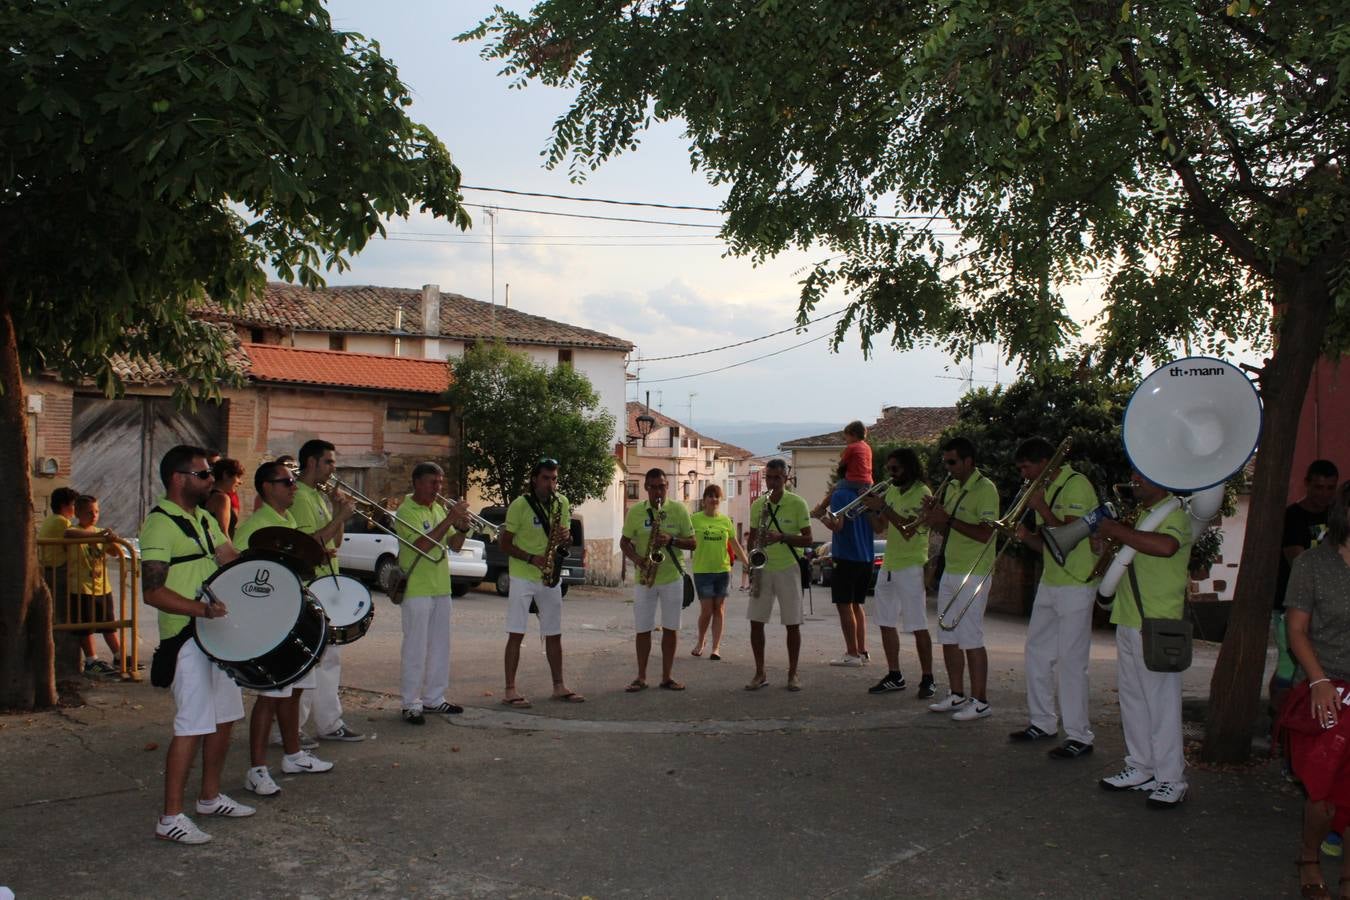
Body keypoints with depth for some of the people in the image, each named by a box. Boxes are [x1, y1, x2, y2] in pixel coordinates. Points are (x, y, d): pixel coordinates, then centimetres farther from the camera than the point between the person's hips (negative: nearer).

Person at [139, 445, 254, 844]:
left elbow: (234, 563, 10)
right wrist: (203, 609, -31)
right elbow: (153, 592, -20)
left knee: (224, 717, 15)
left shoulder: (203, 519, 14)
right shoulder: (159, 524, -14)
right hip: (186, 637, -9)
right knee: (192, 727, -9)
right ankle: (170, 818, -1)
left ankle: (210, 797, 29)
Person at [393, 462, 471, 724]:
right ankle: (411, 704, 2)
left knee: (440, 646, 12)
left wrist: (462, 528, -7)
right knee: (415, 649, -4)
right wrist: (449, 520, -25)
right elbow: (421, 545, -25)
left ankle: (434, 698, 21)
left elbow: (454, 545, 13)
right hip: (416, 590, -8)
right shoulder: (406, 511, -11)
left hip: (441, 588, 8)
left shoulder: (439, 509, 13)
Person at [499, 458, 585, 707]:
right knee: (516, 634, -6)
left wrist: (566, 537, -13)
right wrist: (531, 558, -20)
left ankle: (559, 686, 19)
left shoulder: (562, 503, 4)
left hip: (550, 577, 5)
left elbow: (566, 538, 11)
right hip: (522, 576, -5)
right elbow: (504, 543, -8)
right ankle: (510, 690, -2)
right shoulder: (520, 505, -11)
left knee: (554, 634, 10)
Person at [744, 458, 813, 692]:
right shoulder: (757, 505, 6)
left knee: (792, 623, 1)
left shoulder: (797, 504, -5)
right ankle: (760, 673, 12)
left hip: (787, 569, -3)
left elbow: (807, 540, -6)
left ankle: (793, 673, 13)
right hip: (762, 569, 3)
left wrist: (782, 537, -21)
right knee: (755, 621, 1)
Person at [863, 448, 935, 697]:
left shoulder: (922, 493, -10)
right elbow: (880, 528, 13)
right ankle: (894, 676, 19)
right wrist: (872, 510, -4)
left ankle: (927, 679, 3)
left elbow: (908, 530, -20)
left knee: (918, 626, -5)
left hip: (910, 566, -8)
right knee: (886, 623, 10)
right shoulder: (891, 492, 13)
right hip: (888, 565, 8)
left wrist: (884, 507, -21)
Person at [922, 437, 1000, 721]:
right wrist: (934, 518, -1)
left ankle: (980, 702, 1)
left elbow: (984, 534, -21)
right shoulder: (951, 488, 14)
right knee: (949, 637, 11)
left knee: (971, 639, -6)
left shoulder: (985, 489, -12)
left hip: (973, 575, -9)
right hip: (950, 571, 9)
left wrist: (948, 519, -20)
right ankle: (956, 695, 21)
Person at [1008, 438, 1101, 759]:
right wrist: (1027, 536, -2)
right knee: (1037, 653, 13)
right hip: (1049, 584, 9)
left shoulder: (1077, 485, -13)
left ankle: (1079, 736, 0)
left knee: (1070, 660, -7)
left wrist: (1041, 509, -18)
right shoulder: (1045, 490, 14)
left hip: (1076, 585, -9)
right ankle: (1043, 722, 25)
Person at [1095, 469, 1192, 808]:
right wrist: (1114, 532, 11)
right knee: (1132, 698, 15)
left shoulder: (1175, 514, -14)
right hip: (1129, 621, 10)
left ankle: (1171, 780, 3)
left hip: (1158, 626, -10)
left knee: (1161, 703, -4)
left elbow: (1165, 546, -36)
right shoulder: (1144, 514, 16)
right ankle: (1141, 768, 26)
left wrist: (1118, 531, -25)